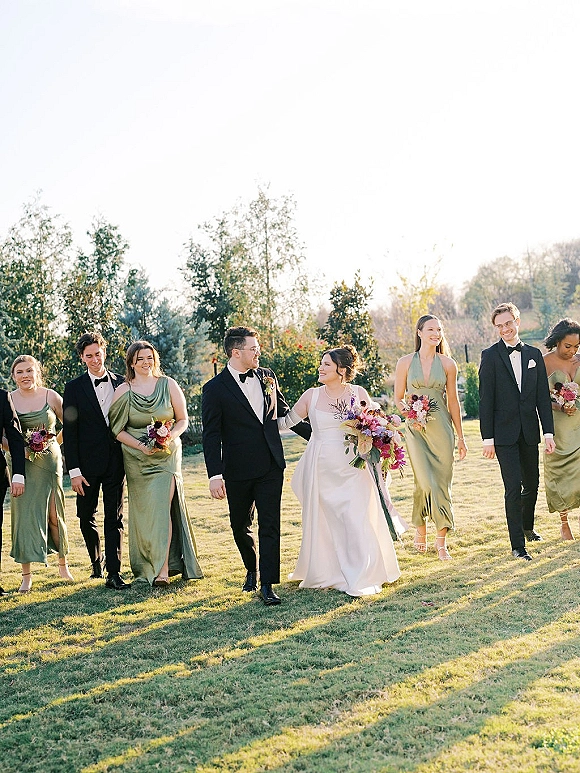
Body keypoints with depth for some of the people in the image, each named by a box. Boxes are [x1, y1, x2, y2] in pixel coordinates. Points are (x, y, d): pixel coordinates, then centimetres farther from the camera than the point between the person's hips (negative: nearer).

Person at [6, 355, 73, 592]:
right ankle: (26, 575, 4)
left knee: (54, 513, 4)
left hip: (49, 461, 0)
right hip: (20, 463, 0)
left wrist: (52, 442, -4)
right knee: (24, 513, -3)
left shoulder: (51, 396, -1)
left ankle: (63, 564, 24)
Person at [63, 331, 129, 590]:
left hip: (116, 460, 1)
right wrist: (74, 470, -9)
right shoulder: (74, 388, -1)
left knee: (114, 518, 0)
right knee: (86, 517, 12)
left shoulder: (121, 383, 5)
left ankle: (113, 573, 1)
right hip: (88, 463, -1)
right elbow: (69, 431, -4)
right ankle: (96, 561, 34)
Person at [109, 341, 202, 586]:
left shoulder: (168, 385, 1)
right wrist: (140, 446, -13)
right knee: (142, 509, 6)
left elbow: (183, 420, 4)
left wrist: (169, 437, -15)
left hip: (166, 455, -1)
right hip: (136, 458, 1)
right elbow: (117, 429, 1)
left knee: (161, 506, -11)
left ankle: (163, 568, -11)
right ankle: (145, 565, 19)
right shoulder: (123, 391, 0)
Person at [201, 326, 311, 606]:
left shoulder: (266, 376, 6)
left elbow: (284, 412, 18)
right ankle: (252, 570, 37)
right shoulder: (215, 389, -7)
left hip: (271, 466, 2)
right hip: (238, 470, -2)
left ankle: (267, 585, 3)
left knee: (270, 525, -2)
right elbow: (211, 435, -9)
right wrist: (215, 475, -17)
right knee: (240, 526, 13)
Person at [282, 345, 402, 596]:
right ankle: (326, 573, 26)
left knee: (357, 520, -3)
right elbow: (287, 421, 7)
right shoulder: (311, 395, 0)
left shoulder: (359, 394, -1)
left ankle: (361, 578, 12)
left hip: (352, 468, -1)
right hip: (322, 469, 1)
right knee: (324, 521, 8)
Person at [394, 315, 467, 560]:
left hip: (441, 427, 1)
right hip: (416, 429, -1)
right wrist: (410, 414, -14)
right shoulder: (405, 362, 2)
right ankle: (420, 530, 17)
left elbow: (453, 401, 8)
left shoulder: (447, 364, 5)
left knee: (442, 483, 0)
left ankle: (441, 541, 8)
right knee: (426, 482, -9)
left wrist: (460, 437, 8)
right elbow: (398, 399, 7)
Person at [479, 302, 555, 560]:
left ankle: (527, 527, 40)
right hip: (504, 433, -4)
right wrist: (487, 438, -10)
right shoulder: (490, 356, -4)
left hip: (529, 432, 4)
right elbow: (485, 400, -6)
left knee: (532, 484, 14)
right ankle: (517, 545, 1)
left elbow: (543, 396, 7)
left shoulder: (534, 354, 8)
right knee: (514, 487, -7)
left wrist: (549, 432, 2)